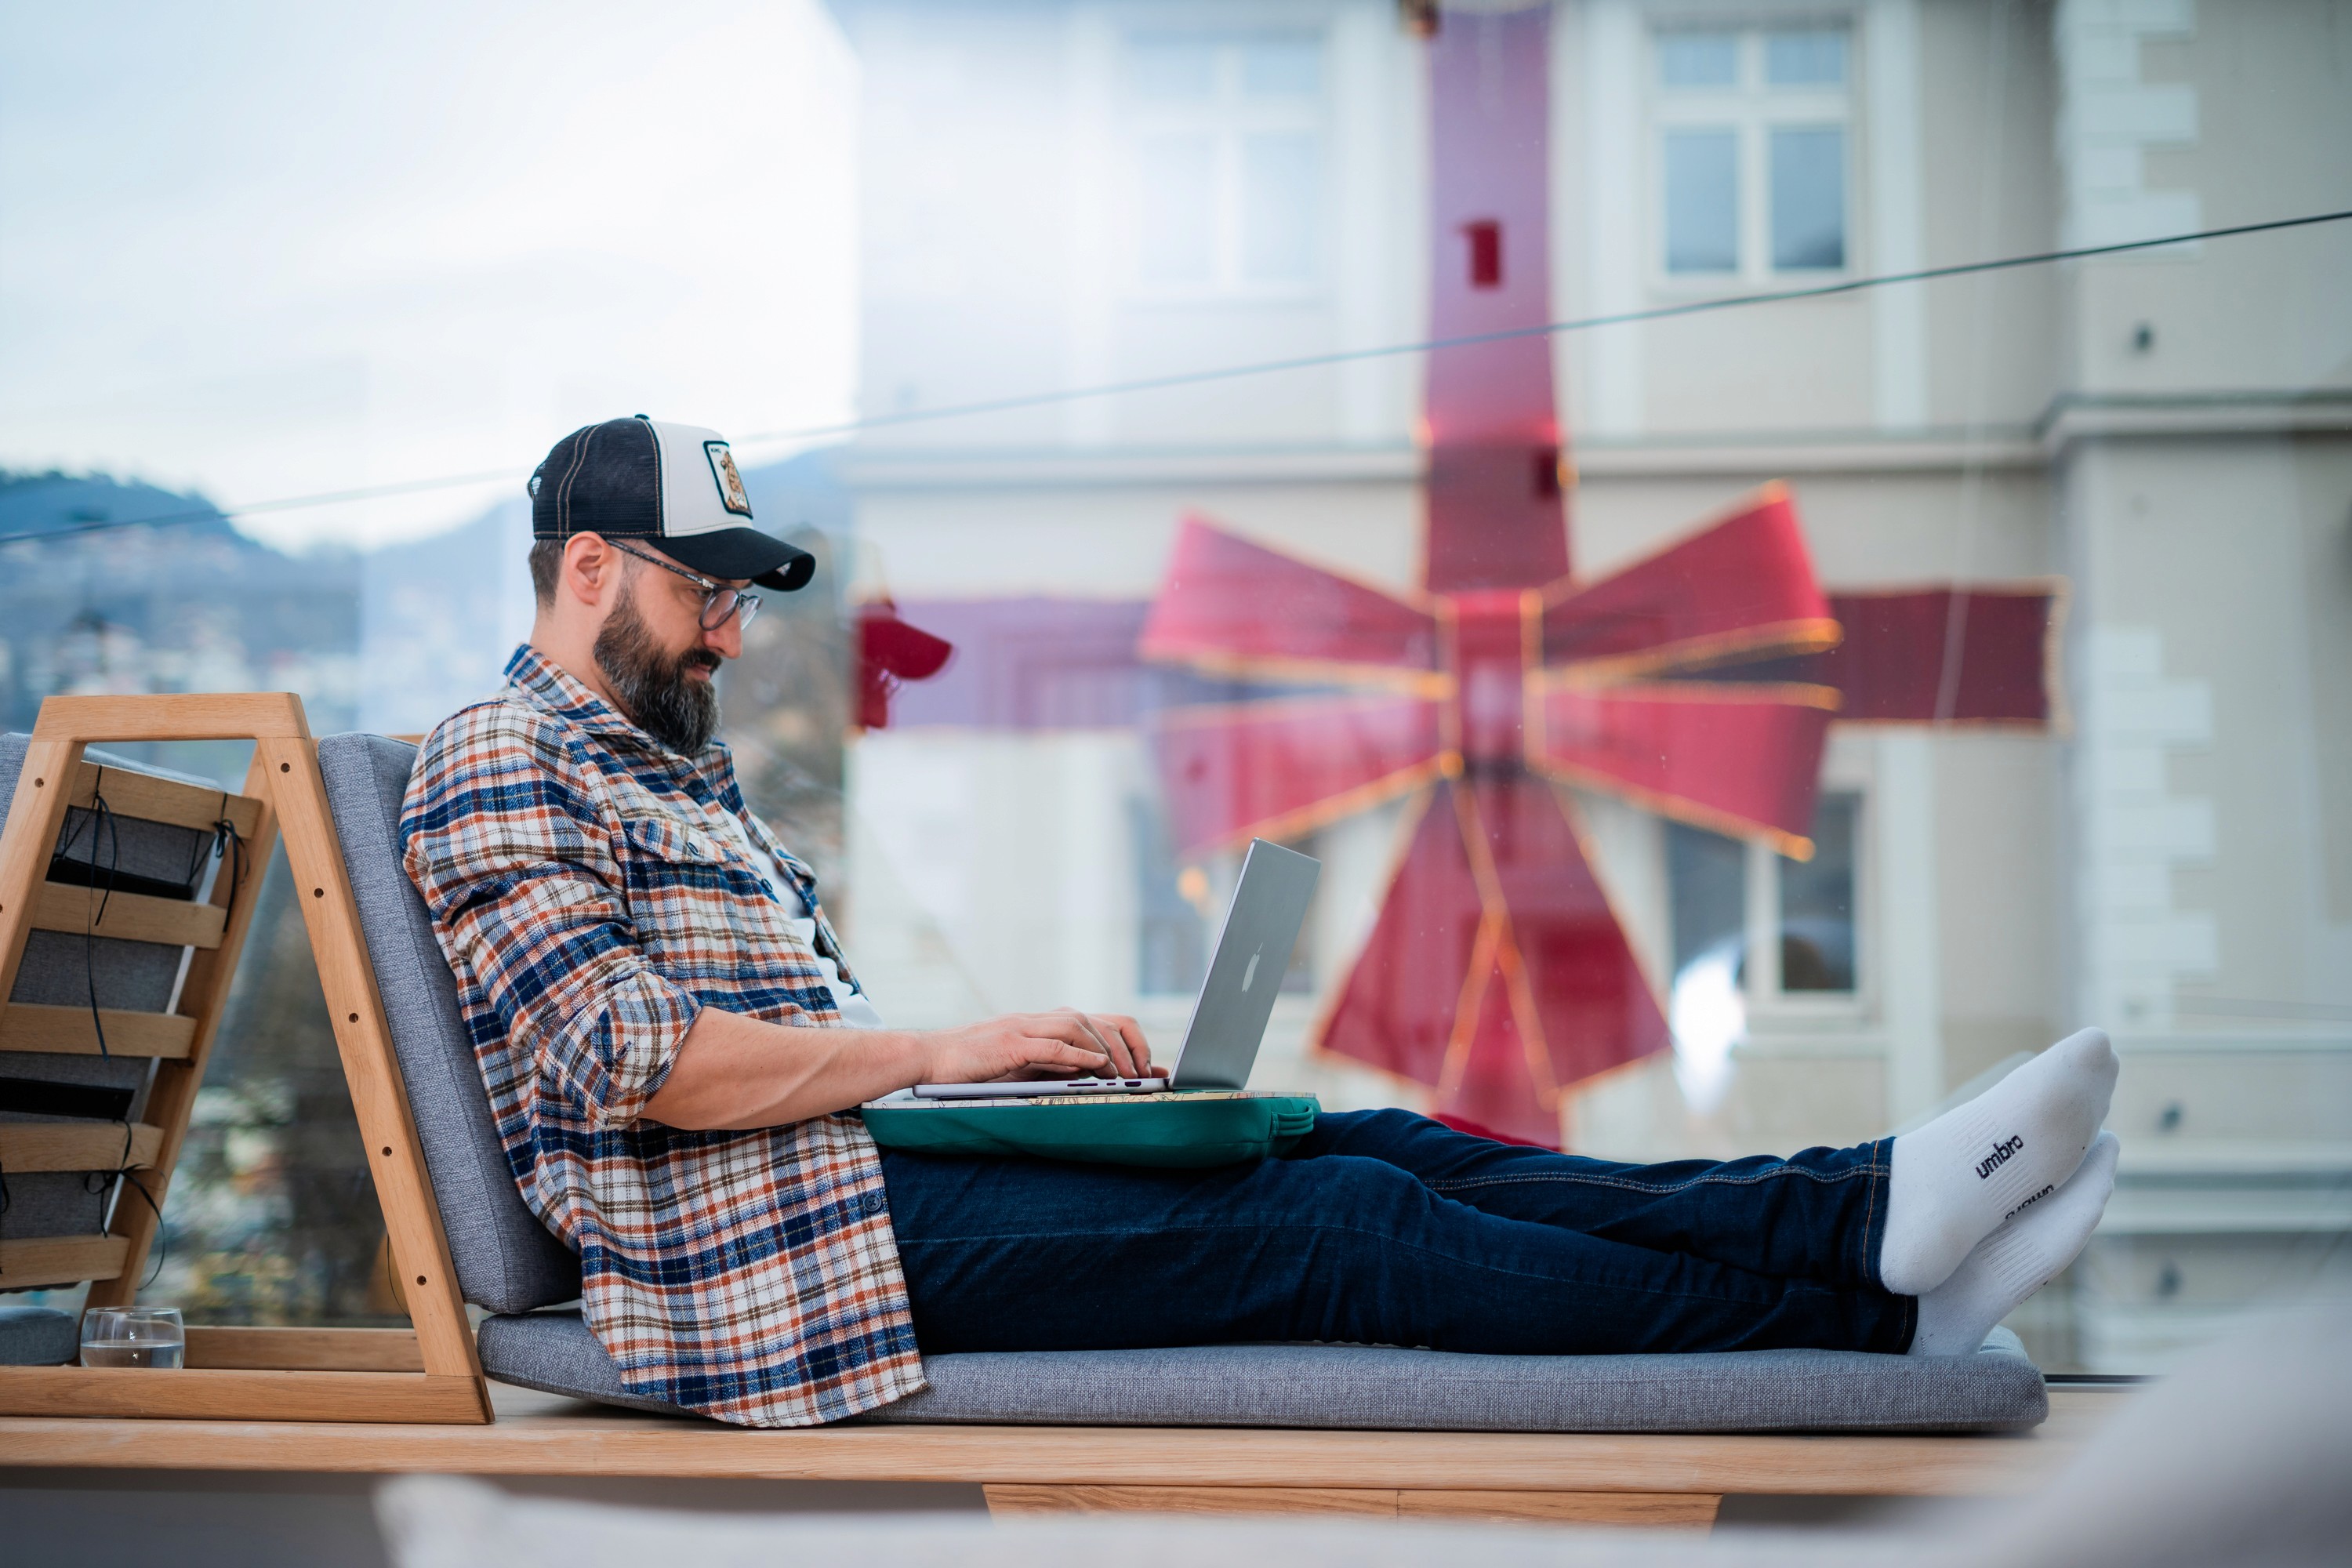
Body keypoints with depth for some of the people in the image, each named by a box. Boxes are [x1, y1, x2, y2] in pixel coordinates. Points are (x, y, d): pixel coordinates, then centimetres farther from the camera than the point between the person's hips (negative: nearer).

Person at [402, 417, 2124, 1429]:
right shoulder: (497, 764, -5)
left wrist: (1025, 1046, 7)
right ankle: (1863, 1286, -21)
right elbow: (622, 1057, -18)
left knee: (1376, 1149, -8)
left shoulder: (678, 770, 25)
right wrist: (933, 1051, -15)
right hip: (775, 1244, -9)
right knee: (1337, 1224, -19)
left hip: (862, 1141, 9)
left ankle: (1858, 1219, -17)